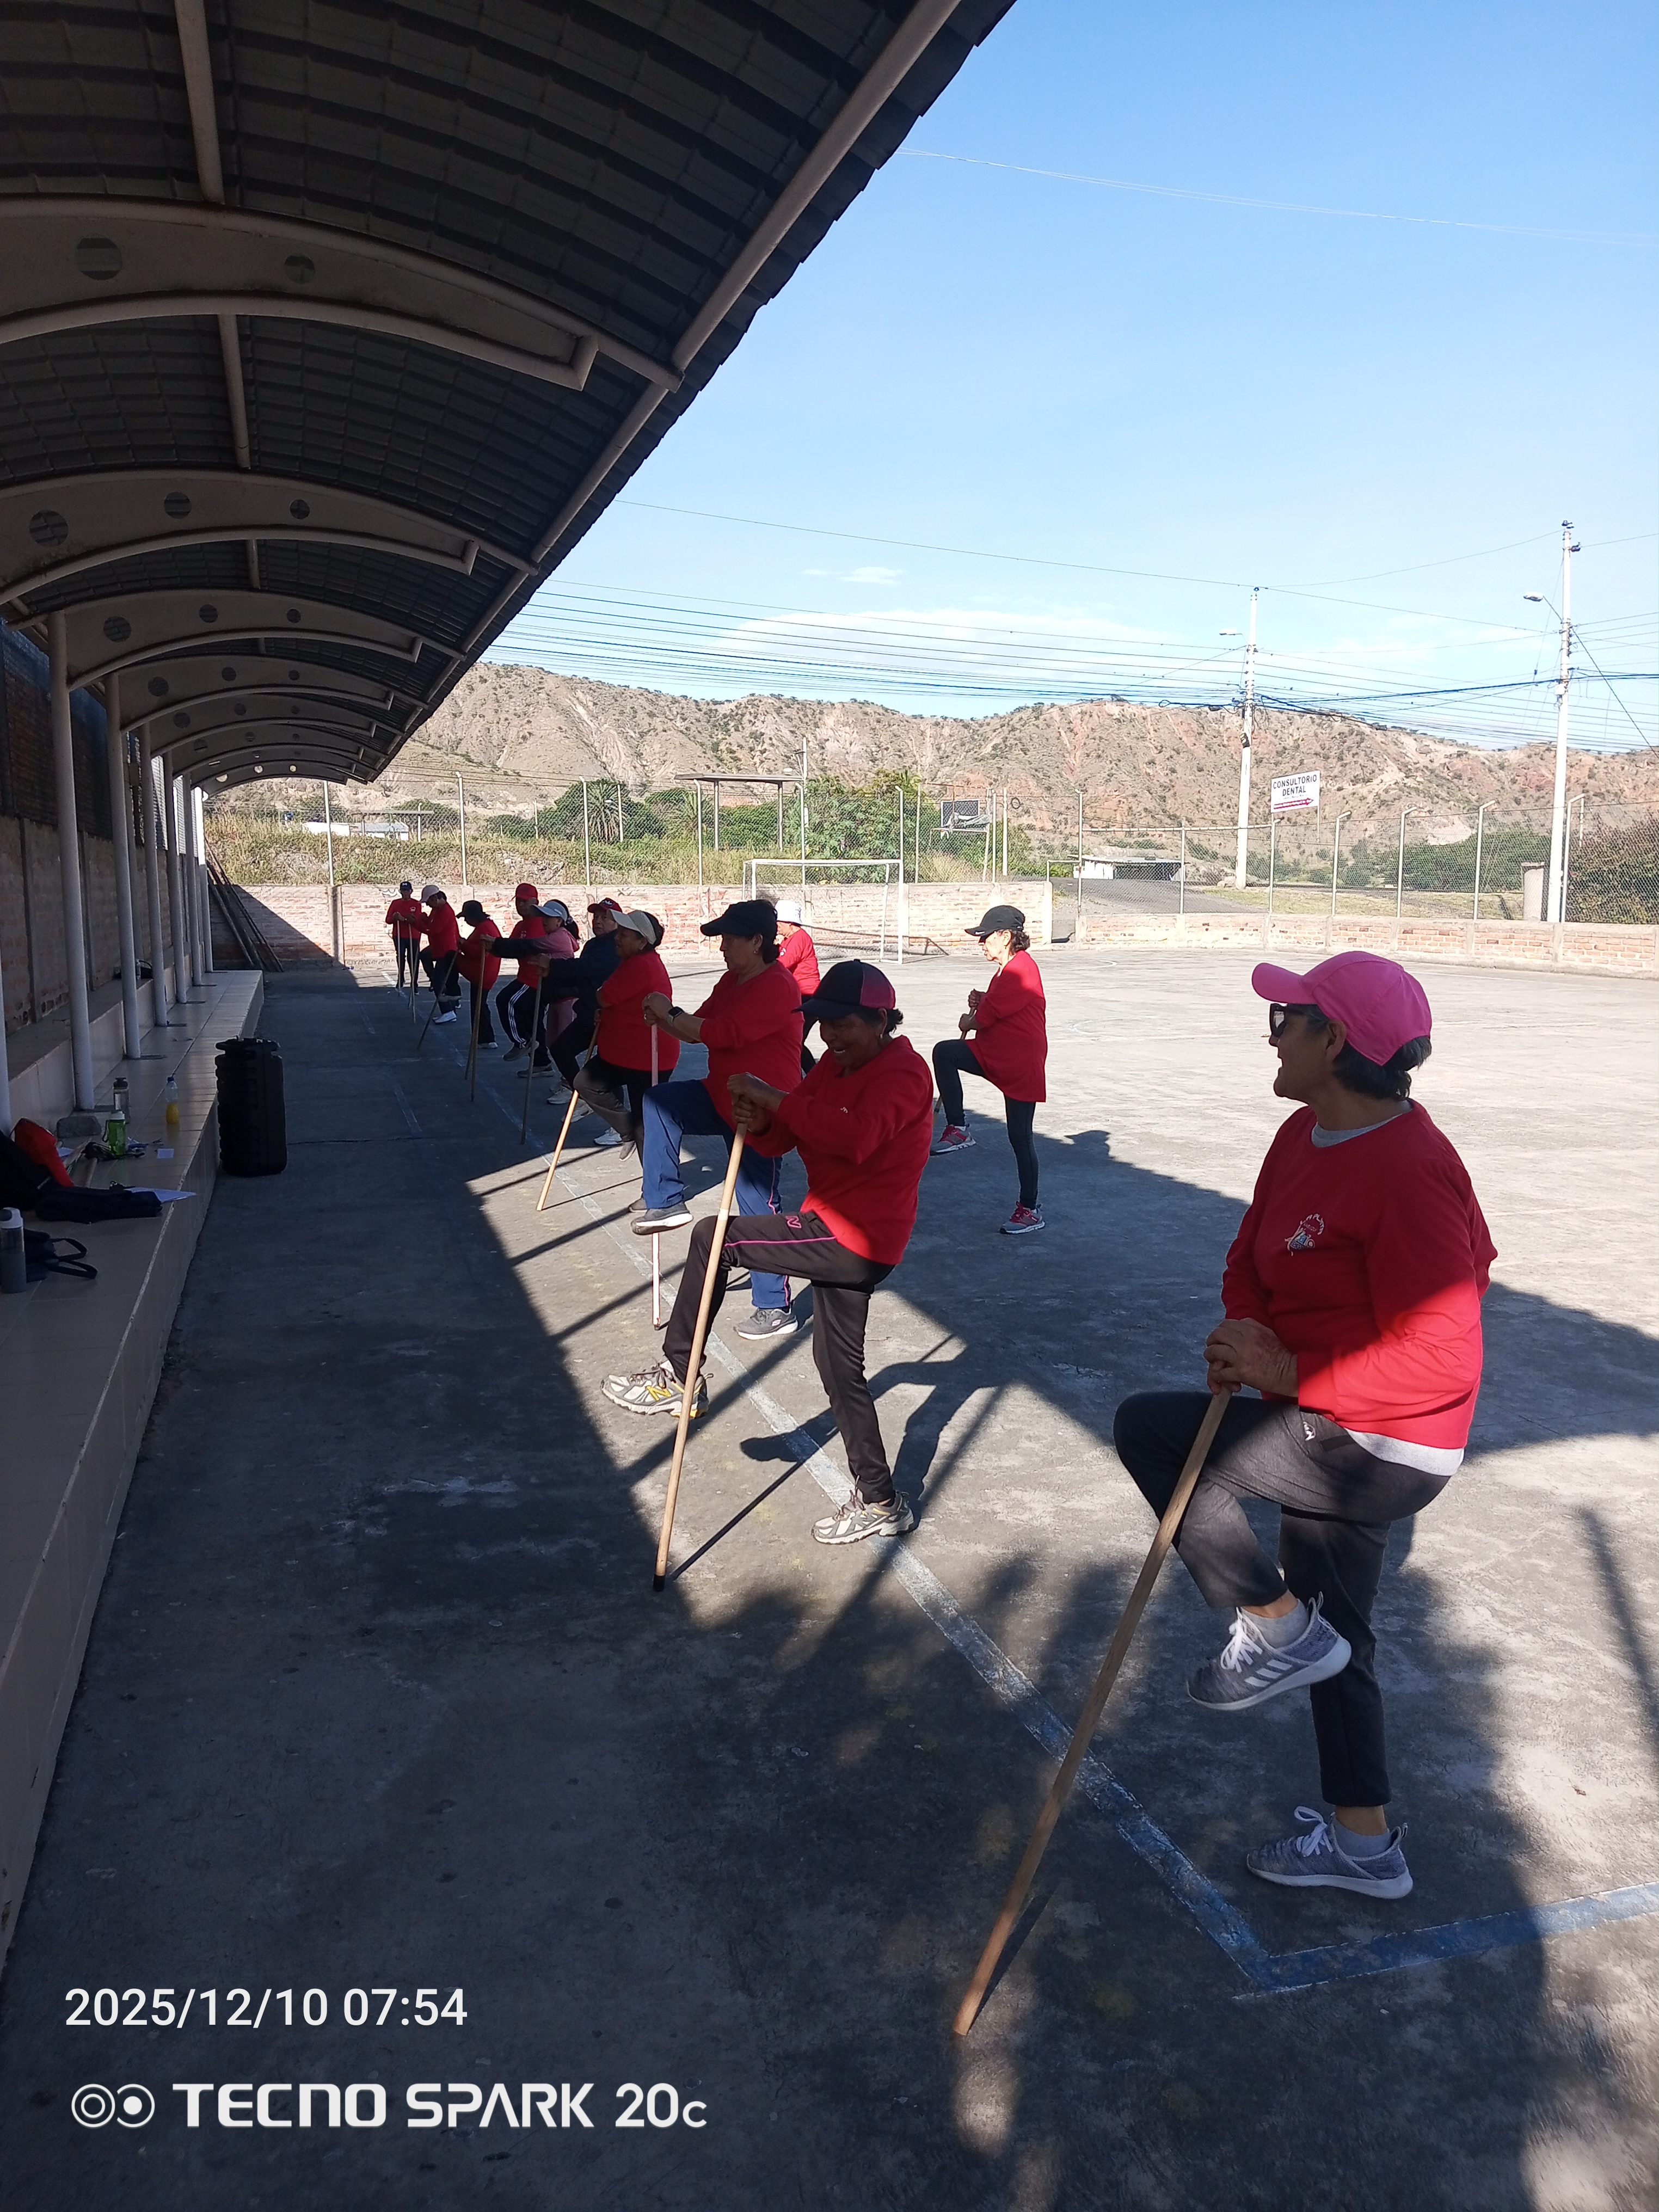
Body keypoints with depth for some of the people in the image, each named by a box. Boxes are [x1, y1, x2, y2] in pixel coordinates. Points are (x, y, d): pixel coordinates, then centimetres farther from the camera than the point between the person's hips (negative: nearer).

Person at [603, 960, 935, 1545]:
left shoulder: (902, 1071, -17)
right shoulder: (835, 1067, 12)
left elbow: (855, 1136, -36)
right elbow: (782, 1139, 9)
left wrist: (773, 1098, -30)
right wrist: (758, 1123, -15)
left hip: (854, 1240, -10)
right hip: (844, 1239, 10)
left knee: (713, 1236, -9)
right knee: (840, 1368, 17)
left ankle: (678, 1377, 3)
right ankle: (880, 1501, 27)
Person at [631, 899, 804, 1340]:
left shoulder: (777, 988, -22)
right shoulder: (733, 981, 9)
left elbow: (719, 1033, -29)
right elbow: (699, 1030, 10)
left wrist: (670, 1014, -17)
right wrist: (665, 1019, -9)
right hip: (722, 1098, 9)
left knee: (758, 1207, -3)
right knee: (659, 1102, -9)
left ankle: (776, 1309, 8)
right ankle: (667, 1202, -2)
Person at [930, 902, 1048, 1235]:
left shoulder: (1021, 970, -19)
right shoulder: (1007, 969, 14)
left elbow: (985, 1019, -20)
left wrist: (968, 1022, 2)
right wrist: (981, 1002, 0)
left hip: (1022, 1067, -9)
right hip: (994, 1056, 9)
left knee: (1020, 1138, 0)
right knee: (944, 1052, -14)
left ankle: (1030, 1210, 13)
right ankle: (957, 1129, -9)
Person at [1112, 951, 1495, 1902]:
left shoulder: (1408, 1171, -27)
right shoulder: (1305, 1136, 1)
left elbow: (1442, 1360, -28)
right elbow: (1253, 1257, 10)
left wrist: (1294, 1375, -26)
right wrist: (1247, 1335, -10)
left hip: (1384, 1450, -9)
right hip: (1336, 1434, 9)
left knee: (1149, 1427, -17)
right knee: (1334, 1635, 22)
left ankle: (1279, 1629, 0)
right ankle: (1365, 1844, 42)